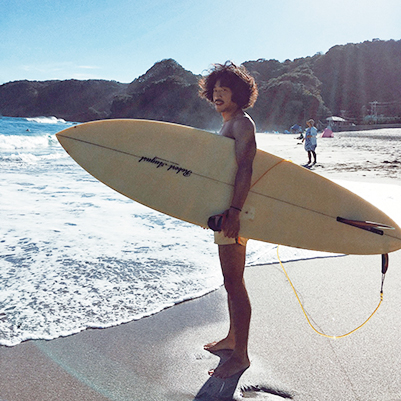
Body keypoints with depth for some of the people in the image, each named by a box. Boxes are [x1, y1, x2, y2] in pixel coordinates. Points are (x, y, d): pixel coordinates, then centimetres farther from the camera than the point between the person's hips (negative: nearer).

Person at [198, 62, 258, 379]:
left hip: (234, 212, -10)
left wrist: (234, 211, -31)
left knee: (234, 282, -6)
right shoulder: (228, 125, 21)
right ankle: (233, 337, 31)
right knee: (231, 279, 17)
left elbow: (245, 167, -22)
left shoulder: (242, 123, -10)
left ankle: (240, 356, 4)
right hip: (225, 210, 10)